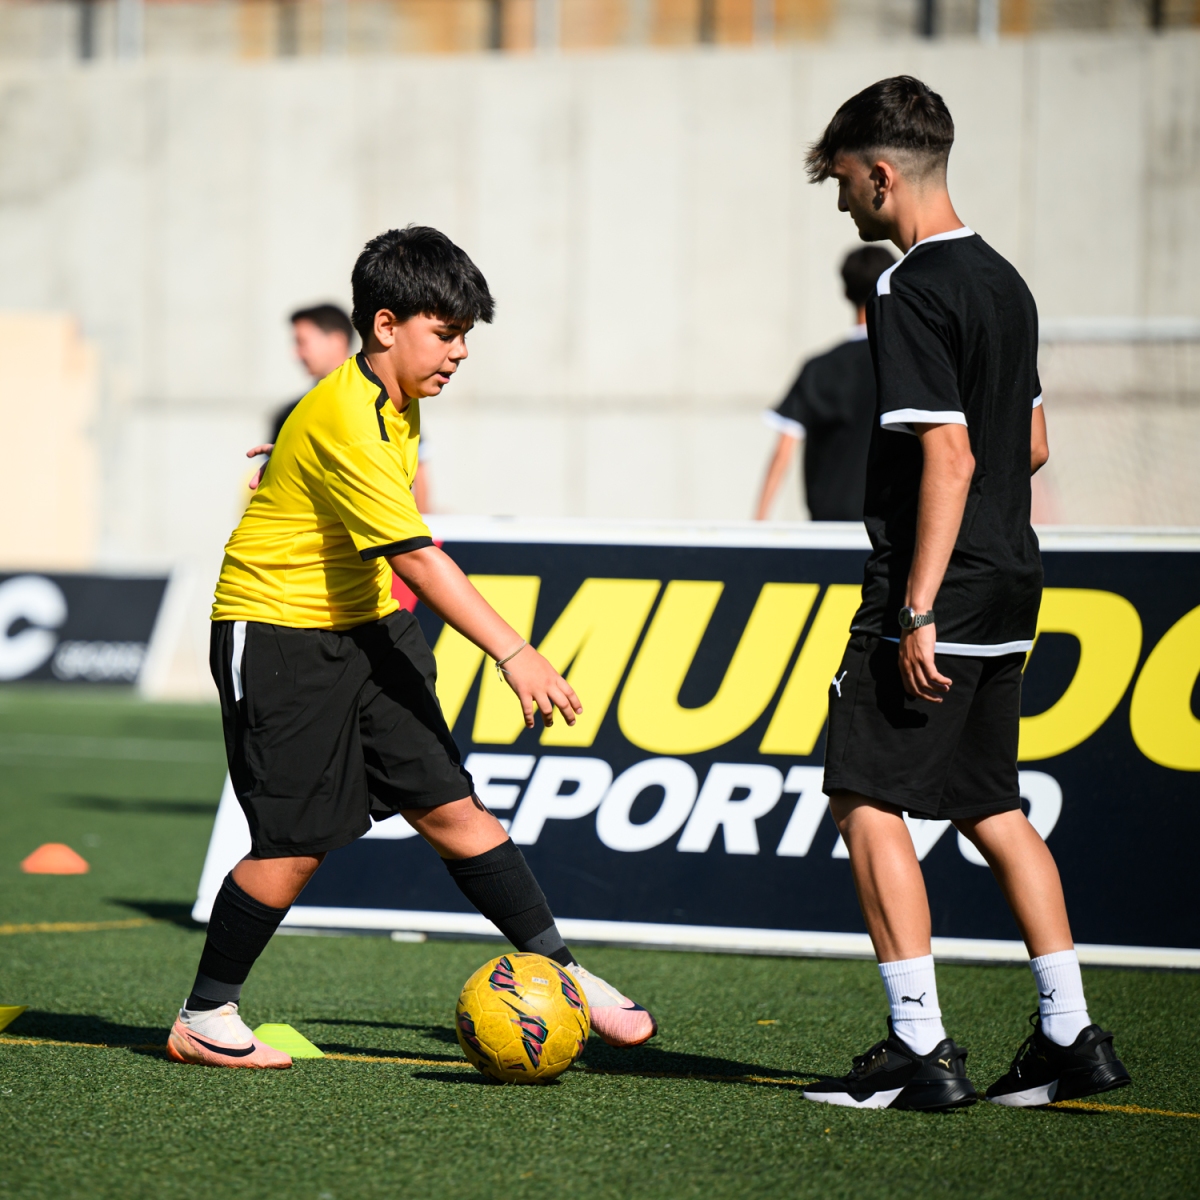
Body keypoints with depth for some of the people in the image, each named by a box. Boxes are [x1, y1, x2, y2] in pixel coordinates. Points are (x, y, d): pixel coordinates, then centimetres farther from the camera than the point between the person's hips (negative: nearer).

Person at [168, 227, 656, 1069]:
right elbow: (415, 557, -31)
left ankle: (563, 975, 1)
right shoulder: (345, 420, -25)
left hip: (366, 624, 8)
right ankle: (204, 1019, 8)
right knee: (296, 844, -7)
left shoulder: (398, 405, 5)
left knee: (449, 808, 1)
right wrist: (515, 655, -34)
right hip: (280, 629, -8)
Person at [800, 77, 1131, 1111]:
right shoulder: (1002, 281, 13)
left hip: (939, 590, -9)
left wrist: (919, 611, -22)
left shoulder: (911, 293, -15)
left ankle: (921, 1050, -6)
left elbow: (950, 454, -21)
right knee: (990, 805, 15)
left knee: (866, 795, -3)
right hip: (1008, 581, 9)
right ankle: (1070, 1036, 14)